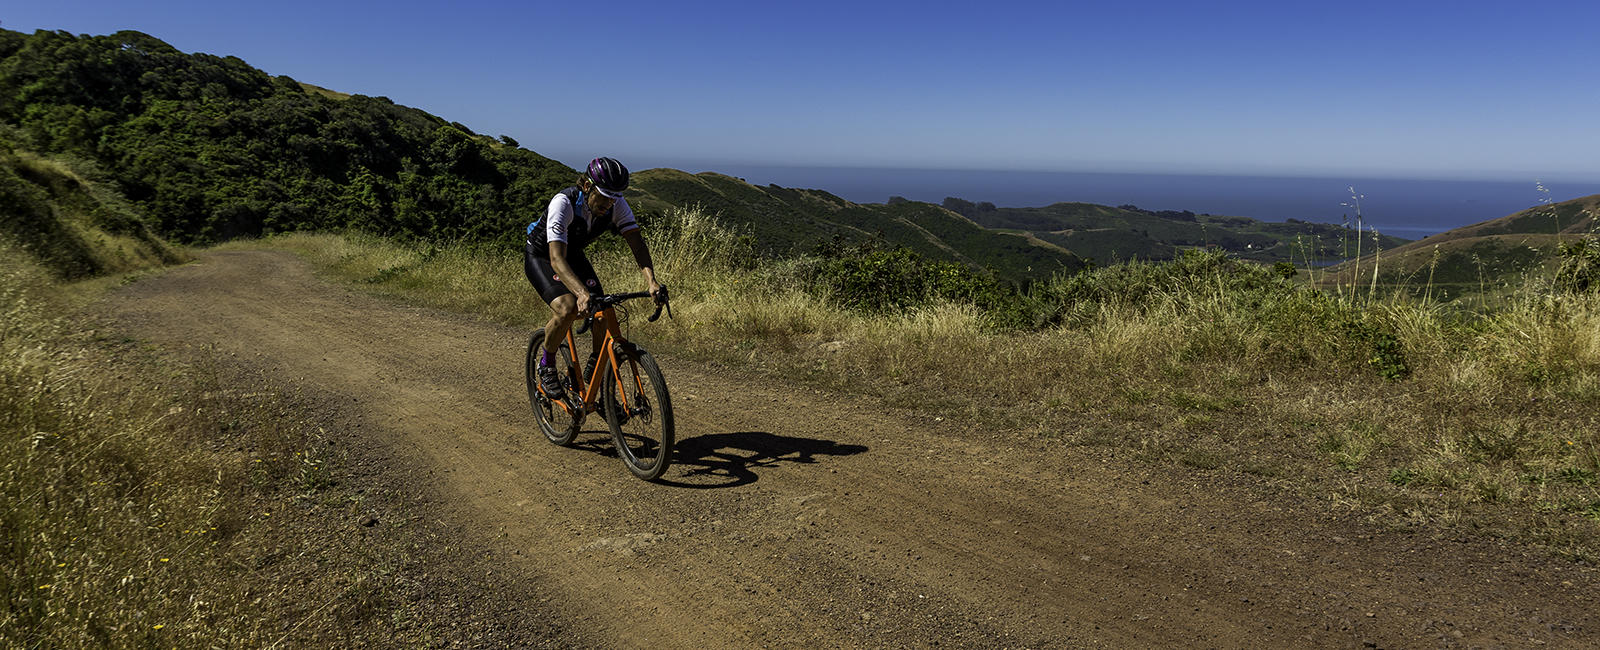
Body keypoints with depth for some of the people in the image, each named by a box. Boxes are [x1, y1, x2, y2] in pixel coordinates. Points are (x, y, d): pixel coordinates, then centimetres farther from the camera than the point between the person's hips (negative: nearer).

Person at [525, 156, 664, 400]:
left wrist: (652, 282, -41)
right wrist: (582, 294, -60)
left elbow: (637, 242, -24)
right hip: (540, 257, -5)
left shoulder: (616, 204, -21)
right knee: (567, 309, -29)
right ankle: (546, 365, -4)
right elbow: (557, 259, -44)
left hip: (574, 255, 5)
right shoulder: (563, 203, -36)